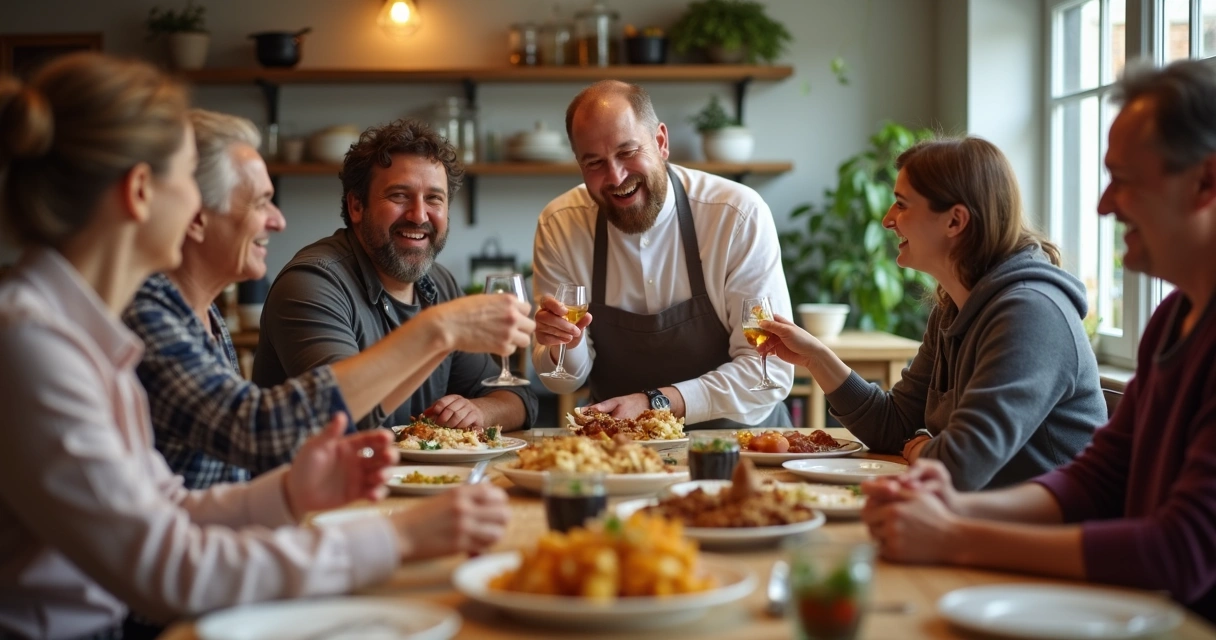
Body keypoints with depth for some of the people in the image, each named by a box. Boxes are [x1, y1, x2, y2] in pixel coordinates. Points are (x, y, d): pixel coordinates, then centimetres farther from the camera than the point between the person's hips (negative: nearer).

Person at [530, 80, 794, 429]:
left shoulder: (740, 215, -14)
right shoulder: (558, 226, -5)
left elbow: (770, 372, -14)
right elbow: (566, 381, 3)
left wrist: (655, 403, -23)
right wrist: (565, 349, -19)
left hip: (737, 438, -2)